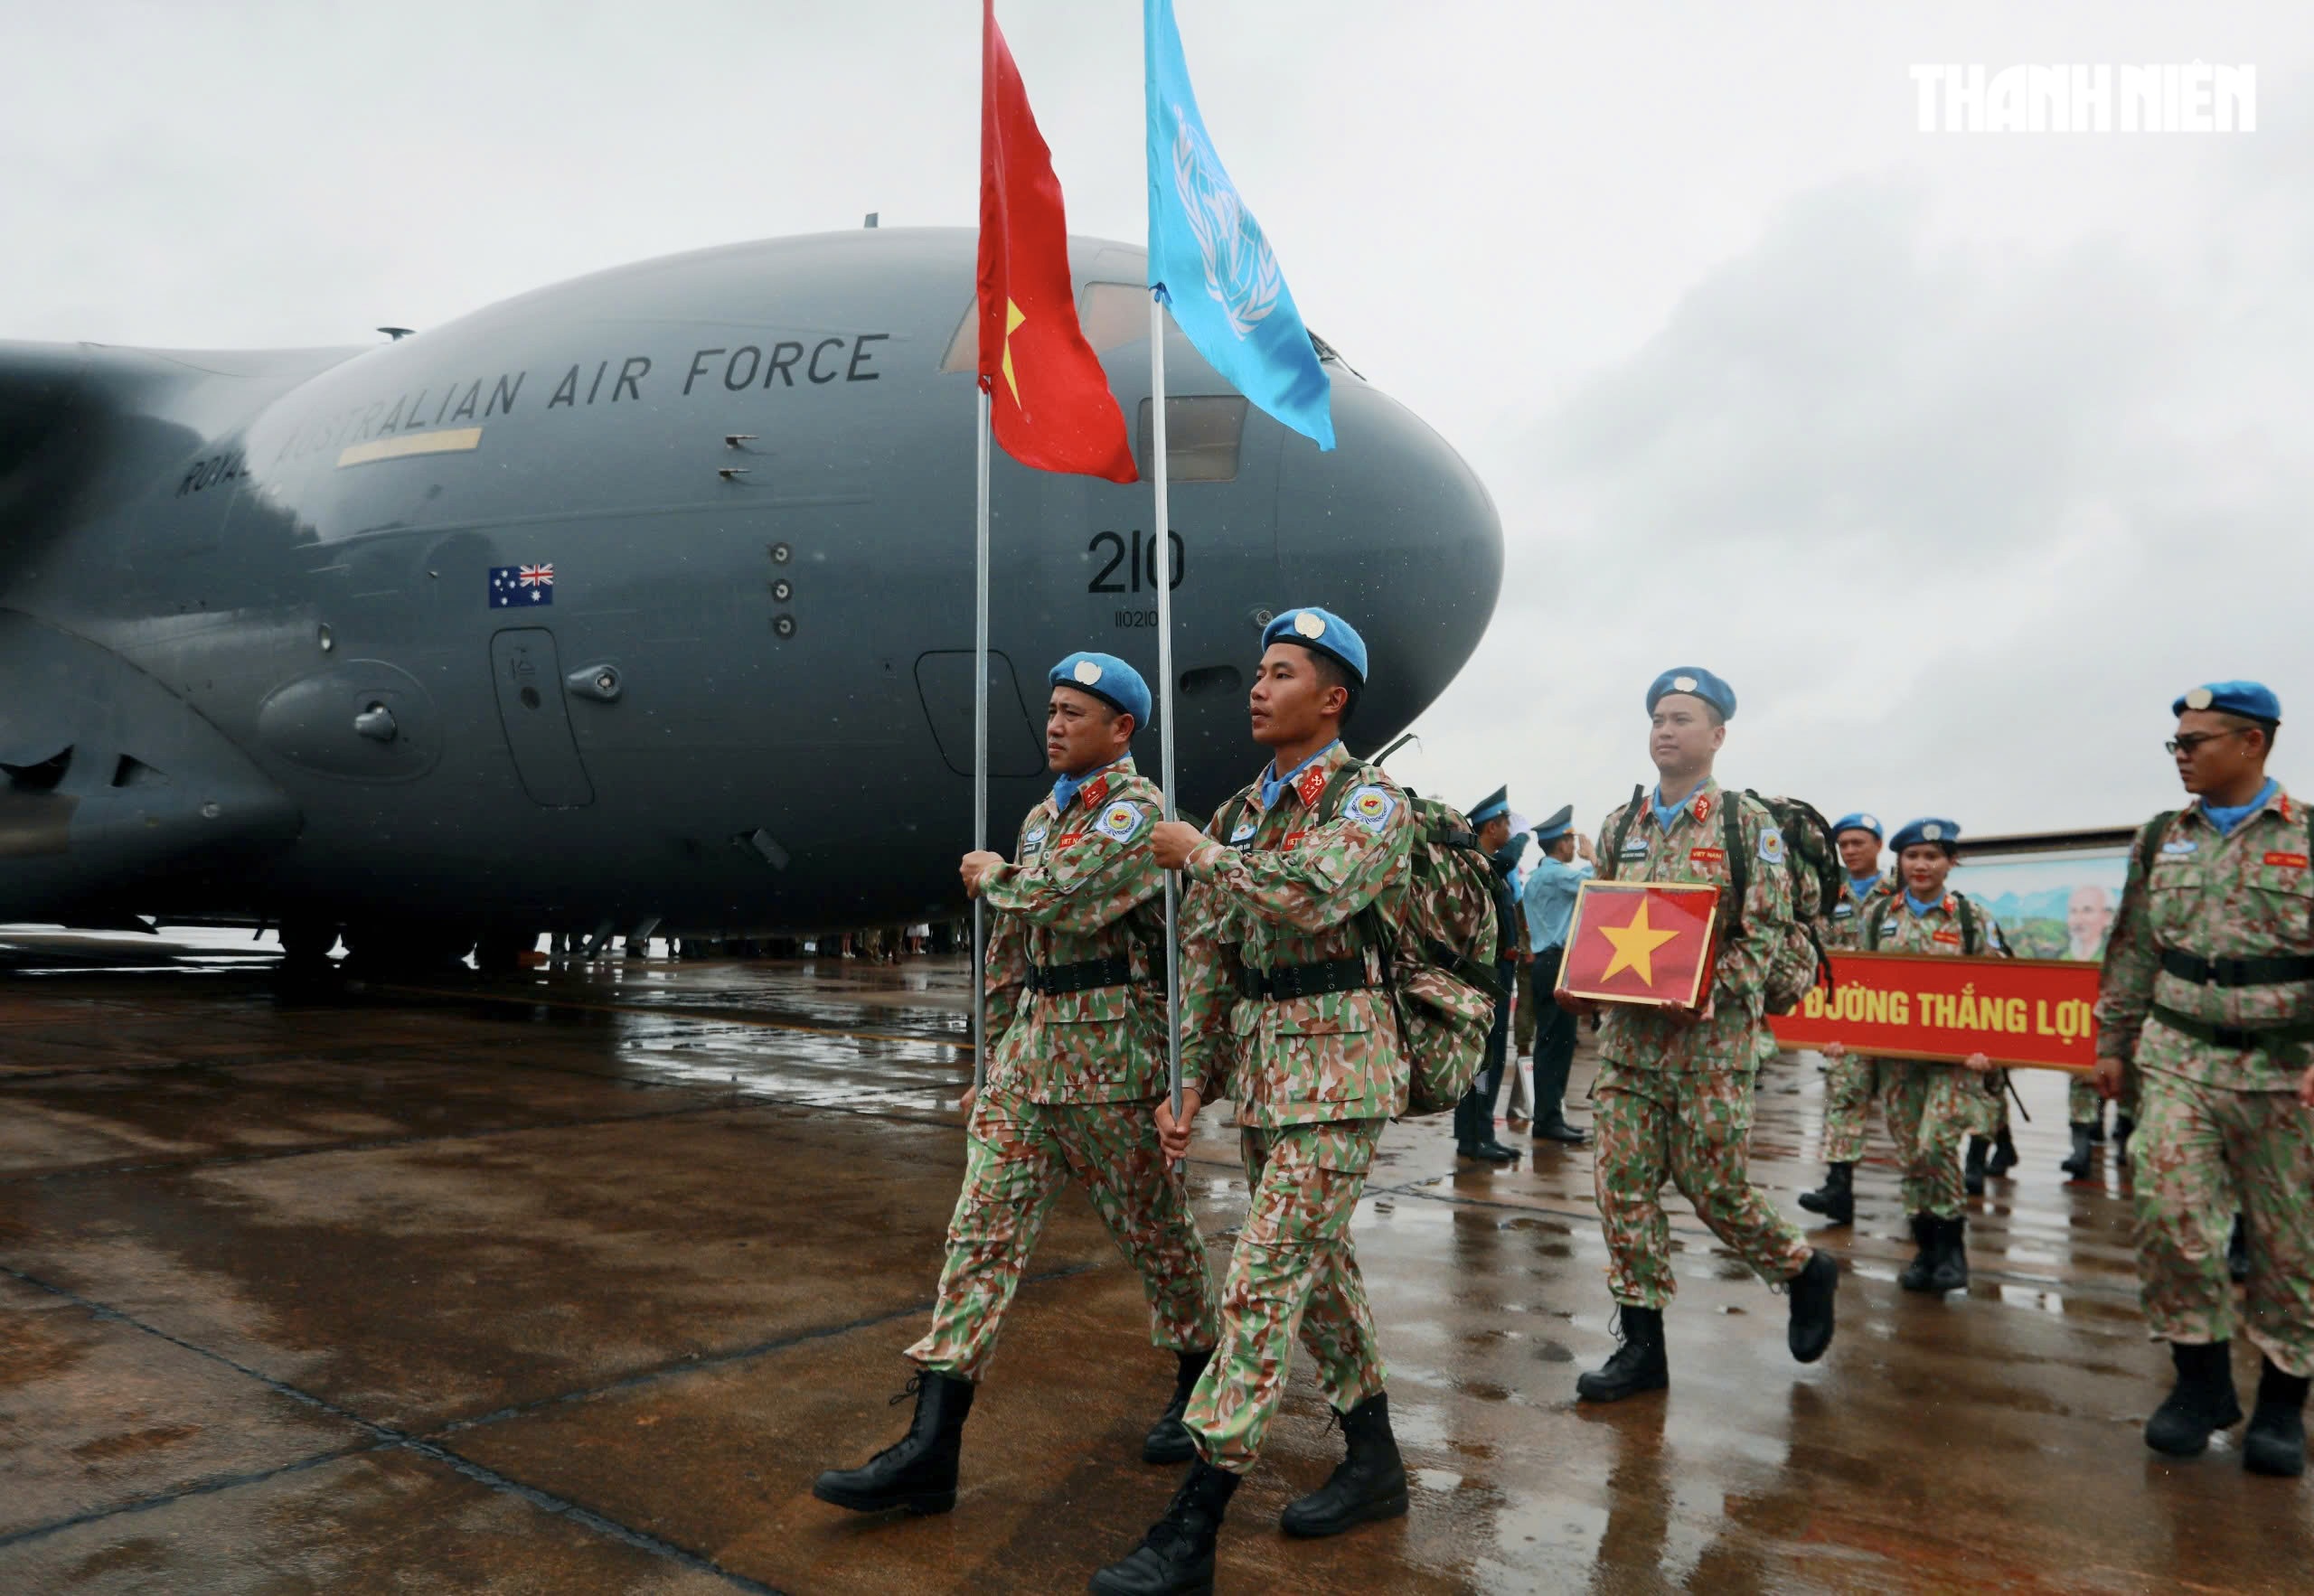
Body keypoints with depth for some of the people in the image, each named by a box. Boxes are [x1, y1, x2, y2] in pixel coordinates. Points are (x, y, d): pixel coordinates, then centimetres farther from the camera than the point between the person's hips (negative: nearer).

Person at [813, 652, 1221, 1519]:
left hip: (1110, 1051, -8)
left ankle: (1200, 1382, 31)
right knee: (981, 1228, 1)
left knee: (1153, 1227, 8)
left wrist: (993, 876, -5)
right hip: (1031, 1047, 8)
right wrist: (995, 1057, 20)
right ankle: (931, 1448, 1)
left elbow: (1061, 898, -24)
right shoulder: (1042, 817, 18)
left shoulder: (1134, 808, -9)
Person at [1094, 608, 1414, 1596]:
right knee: (1317, 1264, 16)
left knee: (1265, 1281, -9)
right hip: (1259, 1071, 8)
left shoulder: (1372, 802, -8)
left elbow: (1315, 890, -28)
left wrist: (1199, 855, -14)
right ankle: (1375, 1462, 32)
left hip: (1336, 1068, -7)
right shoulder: (1240, 813, 12)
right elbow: (1205, 954, 12)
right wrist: (1194, 1081, 7)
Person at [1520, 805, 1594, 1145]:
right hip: (1558, 964, -10)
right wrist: (1590, 857, -6)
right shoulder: (1557, 874, -13)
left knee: (1552, 1042, 11)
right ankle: (1549, 1119, -8)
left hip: (1545, 962, 10)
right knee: (1557, 1042, -9)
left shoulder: (1536, 877, 19)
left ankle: (1548, 1116, 15)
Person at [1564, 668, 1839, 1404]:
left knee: (1714, 1184, 2)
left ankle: (1806, 1271, 31)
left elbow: (1769, 931, -7)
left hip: (1712, 1038, -5)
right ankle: (1642, 1343, 14)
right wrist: (1581, 984, -2)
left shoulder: (1748, 823, -2)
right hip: (1626, 1034, 5)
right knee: (1623, 1184, 3)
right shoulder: (1620, 826, 11)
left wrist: (1712, 992, -22)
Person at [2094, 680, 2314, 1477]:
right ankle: (2202, 1378, 13)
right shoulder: (2162, 839, 8)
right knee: (2169, 1217, -5)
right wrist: (2112, 1043, 12)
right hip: (2178, 1061, 3)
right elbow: (2133, 951, 13)